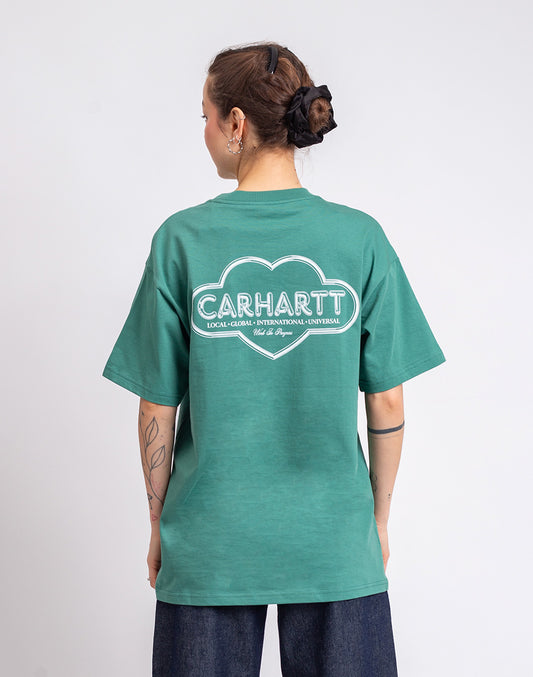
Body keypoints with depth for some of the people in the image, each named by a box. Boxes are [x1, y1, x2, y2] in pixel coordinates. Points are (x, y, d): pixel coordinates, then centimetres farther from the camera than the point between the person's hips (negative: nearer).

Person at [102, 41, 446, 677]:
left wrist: (158, 525, 9)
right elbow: (387, 400, -4)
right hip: (335, 541, 1)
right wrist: (378, 517, 11)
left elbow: (158, 409, -6)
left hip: (211, 546, 0)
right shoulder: (362, 238, -8)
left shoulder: (182, 239, -10)